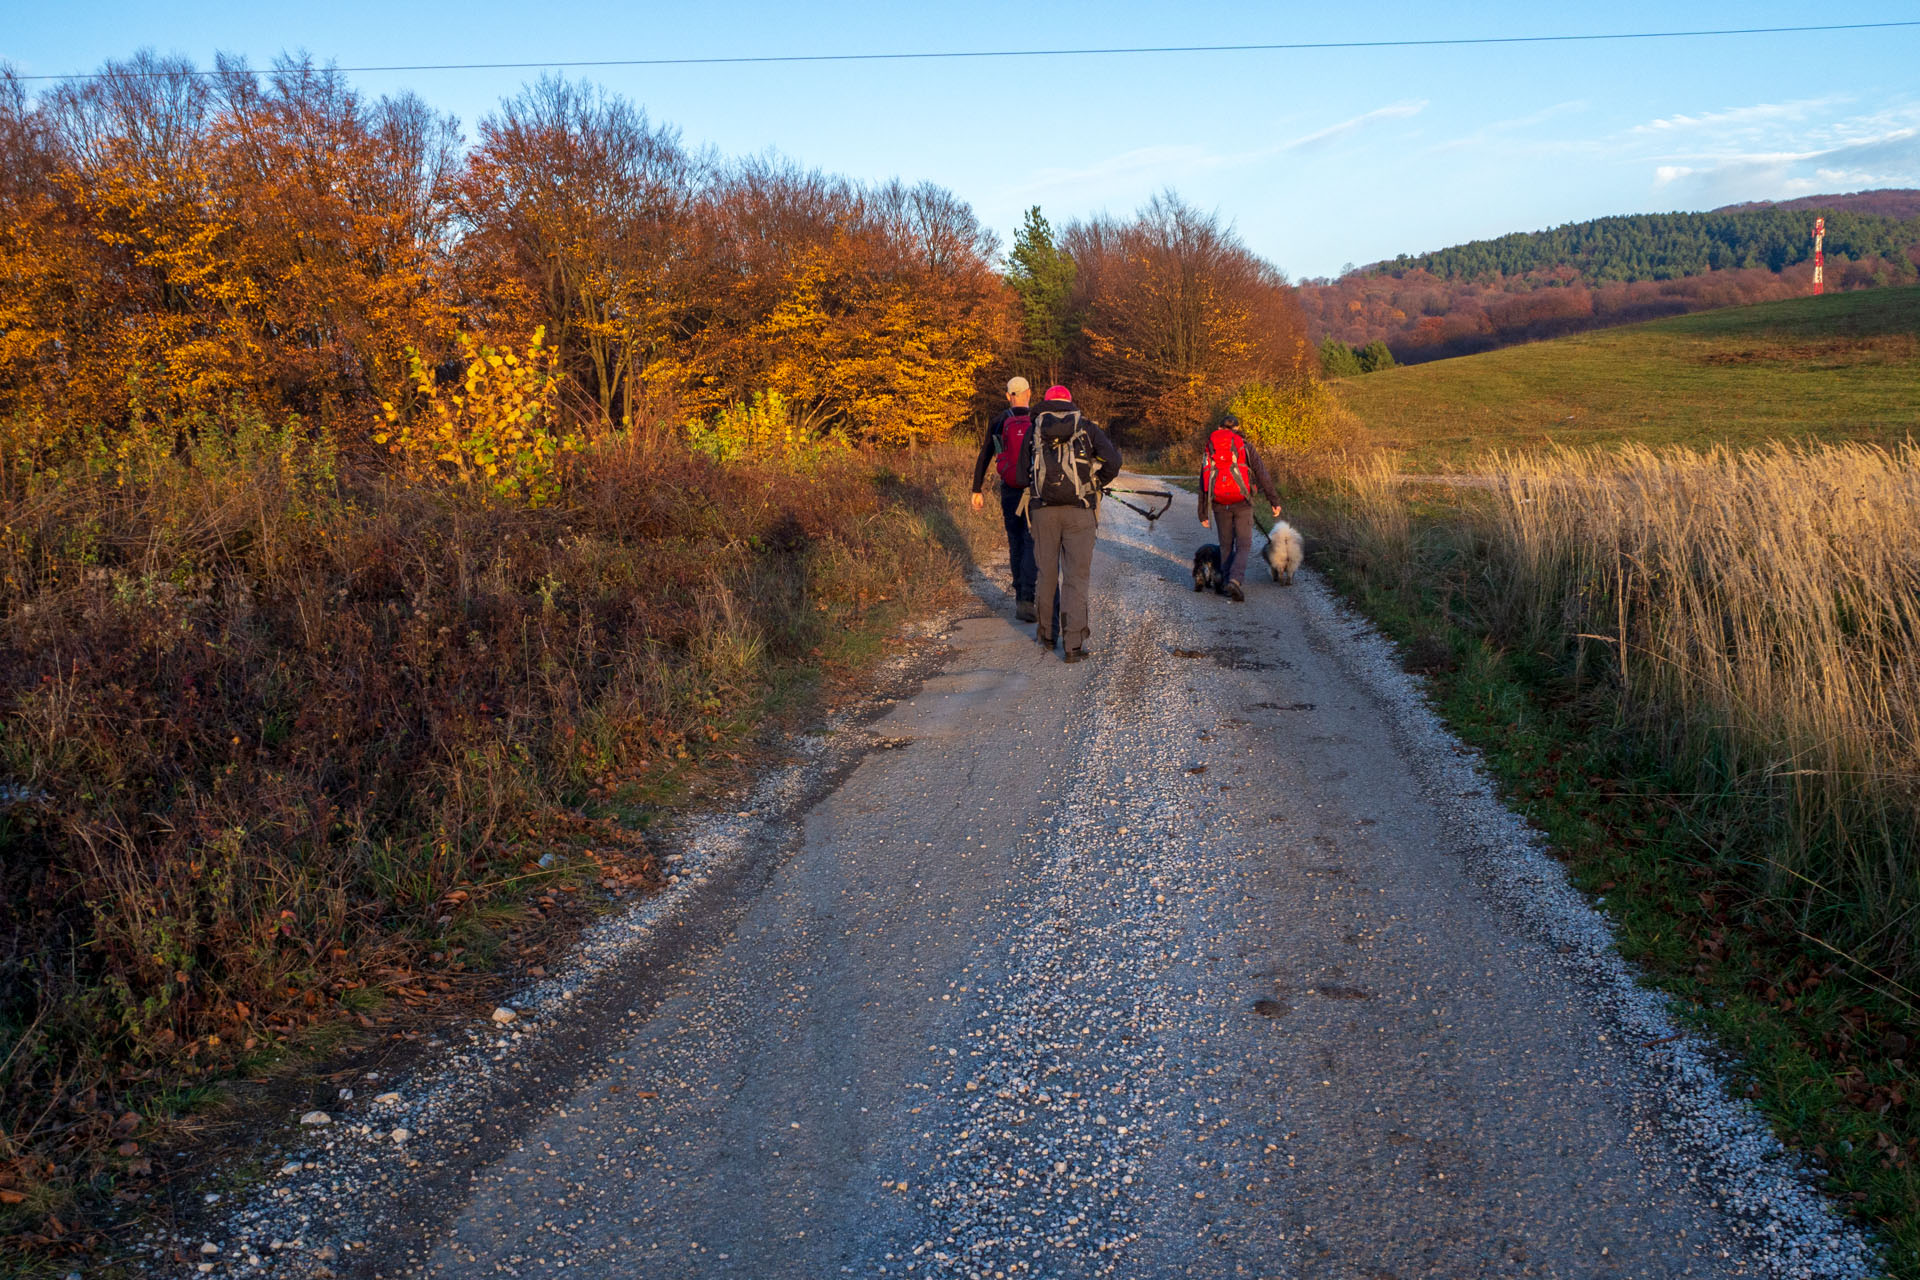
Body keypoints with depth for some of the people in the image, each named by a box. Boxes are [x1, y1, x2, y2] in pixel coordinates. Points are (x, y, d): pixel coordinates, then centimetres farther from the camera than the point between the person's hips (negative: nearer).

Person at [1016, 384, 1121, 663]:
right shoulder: (1087, 428, 7)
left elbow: (1024, 472, 9)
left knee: (1046, 572, 17)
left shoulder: (1033, 430, 11)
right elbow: (1113, 461, -6)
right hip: (1079, 512, -1)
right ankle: (1073, 645, -5)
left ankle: (1046, 632, 30)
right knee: (1076, 577, 0)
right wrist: (1096, 483, 11)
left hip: (1043, 511, 2)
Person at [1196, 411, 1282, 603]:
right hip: (1242, 503, -2)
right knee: (1244, 546, 1)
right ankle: (1235, 580, -21)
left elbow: (1203, 483, 8)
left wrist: (1203, 514, 12)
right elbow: (1262, 475, -4)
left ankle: (1226, 584, 17)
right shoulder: (1245, 446, 1)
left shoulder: (1209, 449, 9)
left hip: (1220, 504, 3)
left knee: (1226, 544, 19)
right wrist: (1274, 501, -1)